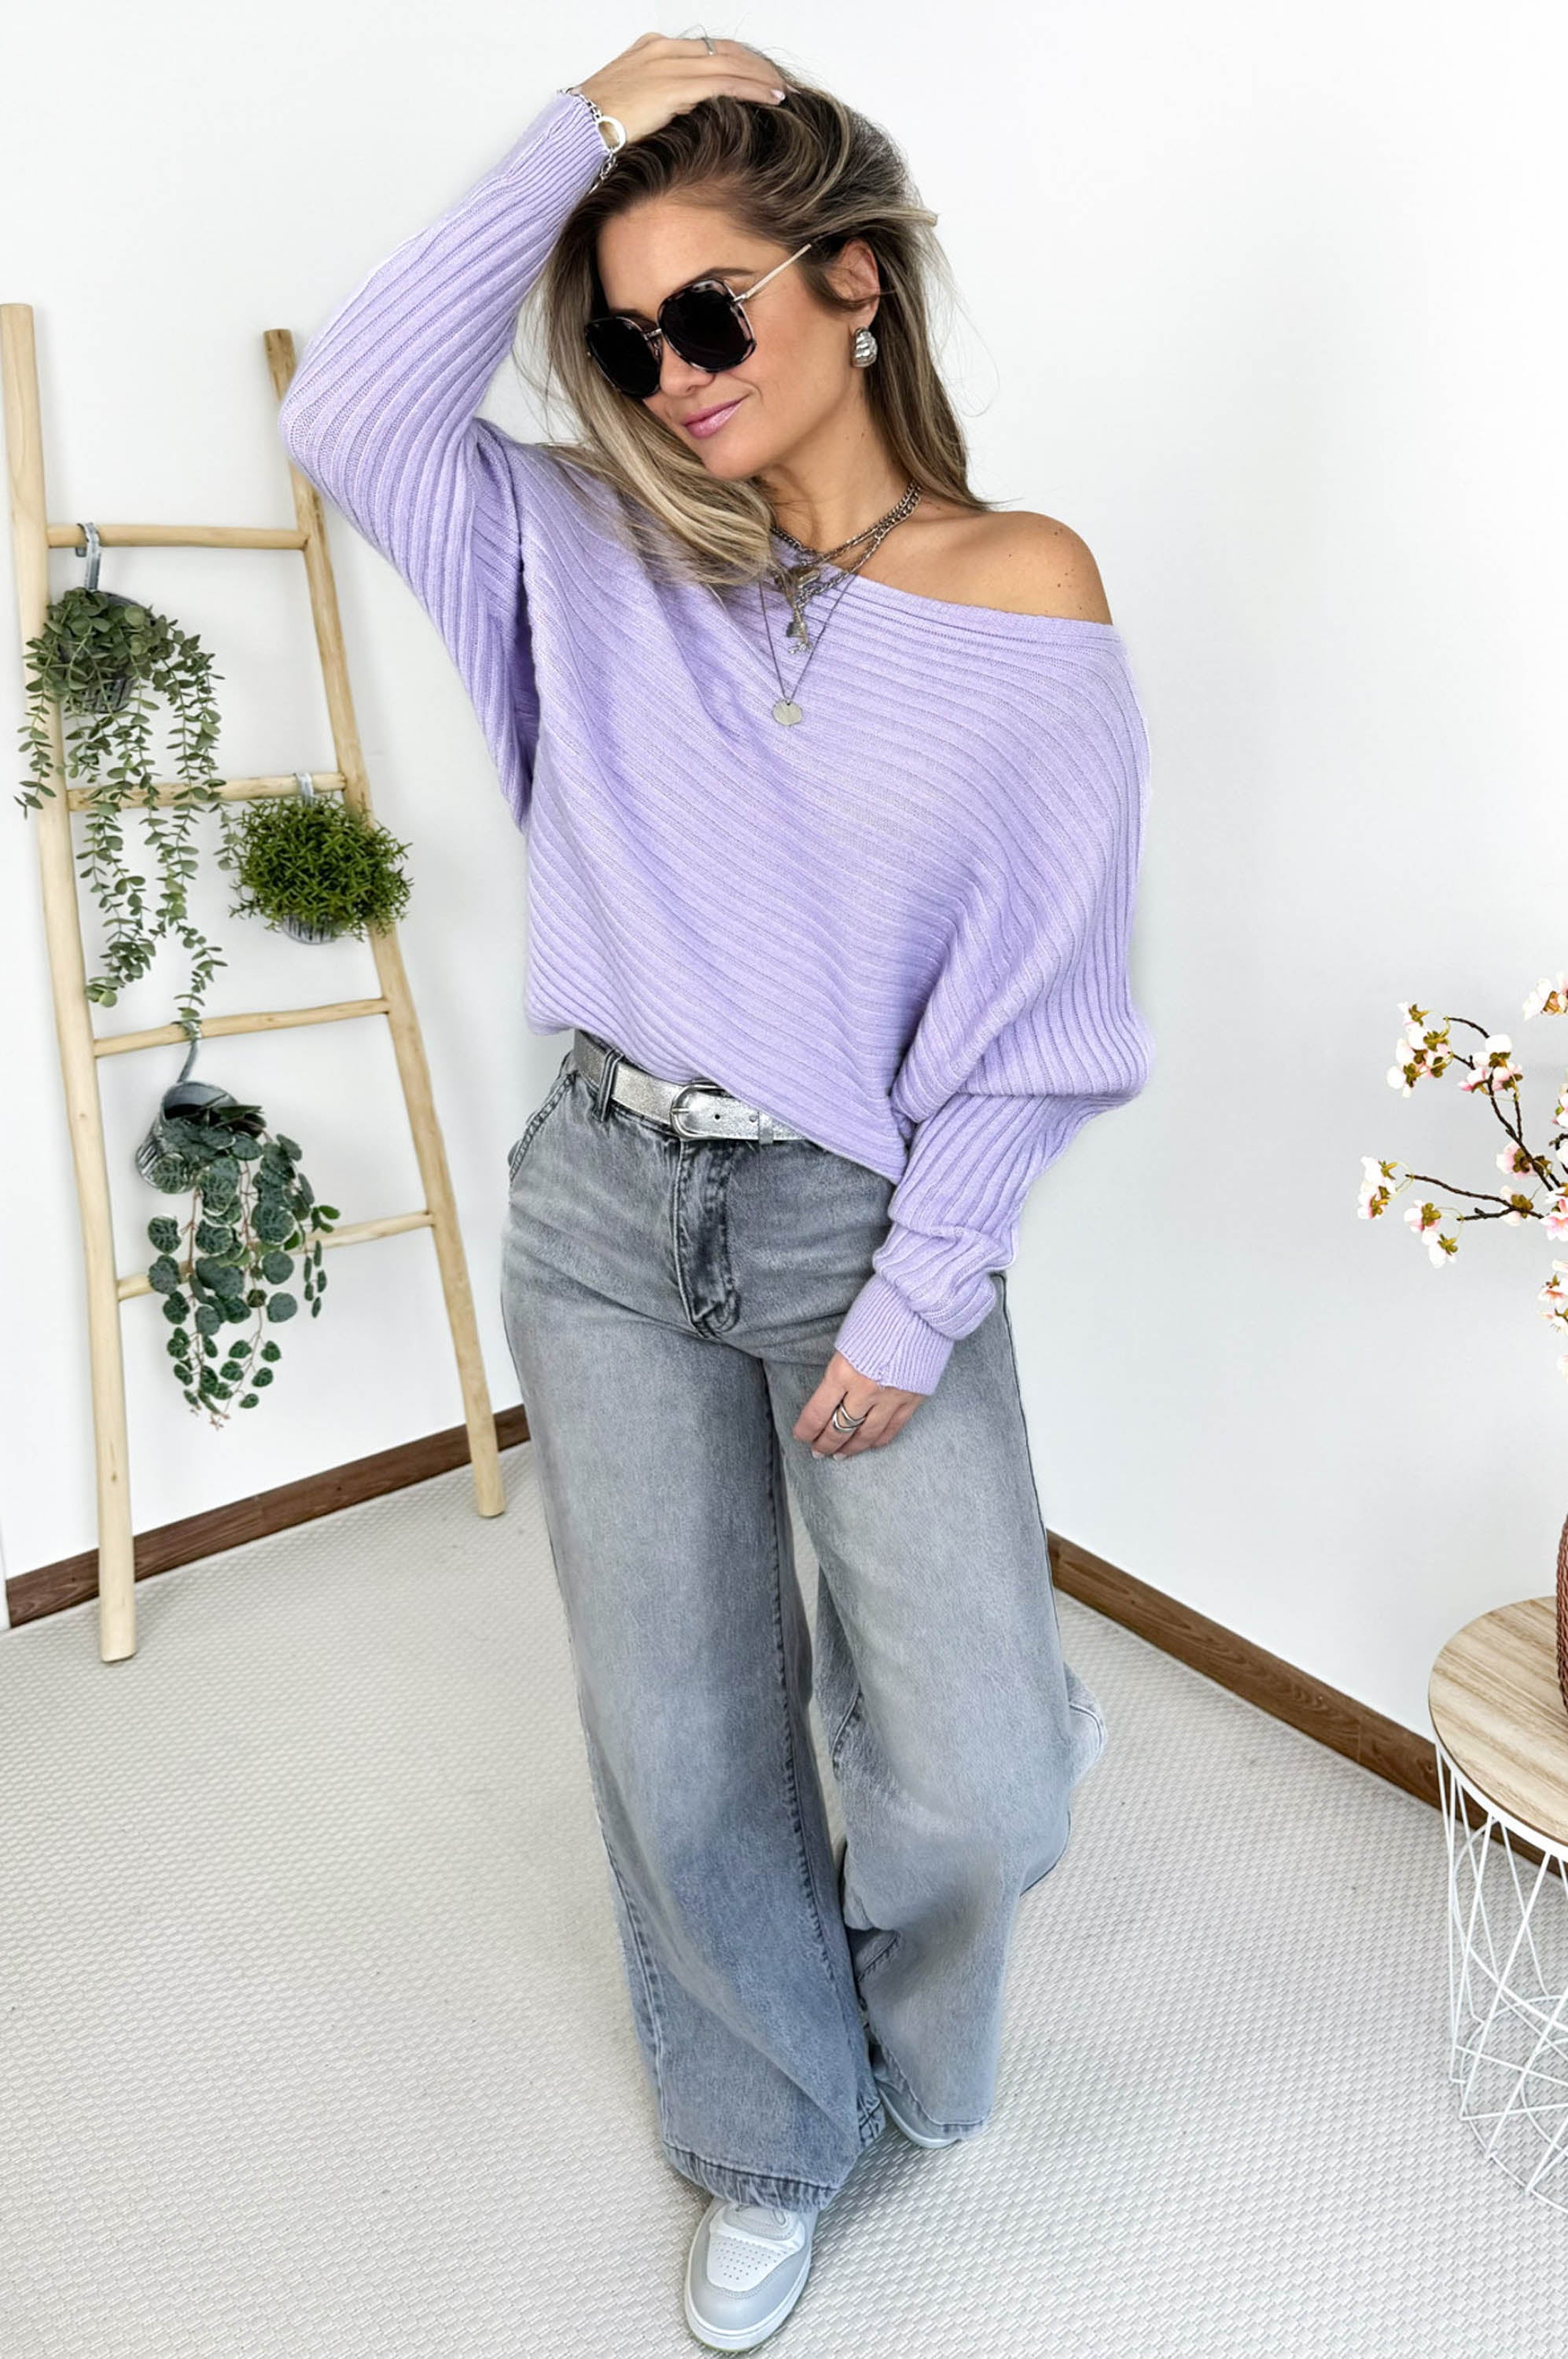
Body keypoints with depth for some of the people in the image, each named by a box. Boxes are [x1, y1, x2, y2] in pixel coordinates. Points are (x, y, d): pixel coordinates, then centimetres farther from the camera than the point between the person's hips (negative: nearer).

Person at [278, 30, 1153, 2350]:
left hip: (872, 1229, -2)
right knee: (677, 1752, 12)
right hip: (609, 1210, 3)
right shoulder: (599, 556, 6)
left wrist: (918, 1302, -9)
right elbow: (352, 411, -5)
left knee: (978, 1792, -4)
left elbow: (1036, 1002, -6)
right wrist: (575, 131, -4)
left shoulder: (1029, 594, -4)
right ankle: (773, 2141, 42)